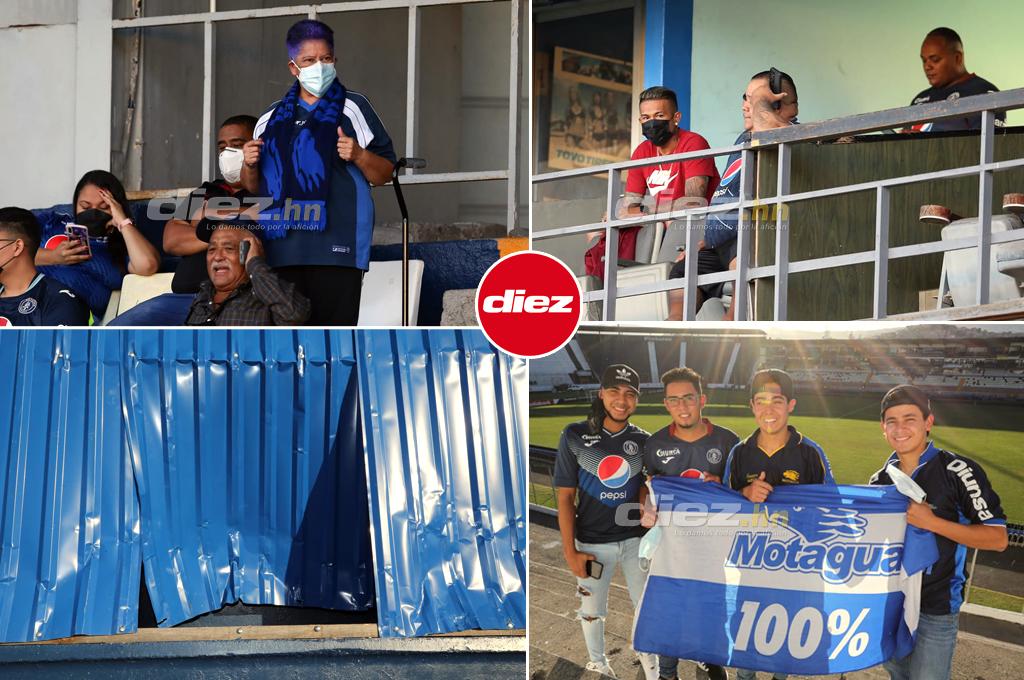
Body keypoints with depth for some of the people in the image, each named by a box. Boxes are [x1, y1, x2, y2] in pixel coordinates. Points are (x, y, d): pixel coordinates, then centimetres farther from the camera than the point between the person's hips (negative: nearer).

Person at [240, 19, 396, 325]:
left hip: (336, 245, -4)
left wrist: (359, 155, -12)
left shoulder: (353, 108, 8)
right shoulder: (272, 119, 19)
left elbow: (384, 173, 7)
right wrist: (250, 165, 3)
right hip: (282, 248, 4)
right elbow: (253, 187, 24)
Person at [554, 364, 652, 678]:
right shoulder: (575, 436, -6)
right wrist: (570, 551, -8)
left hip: (635, 539, 2)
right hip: (592, 543, -2)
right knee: (592, 610, 11)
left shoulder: (643, 441, 1)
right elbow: (565, 497, -5)